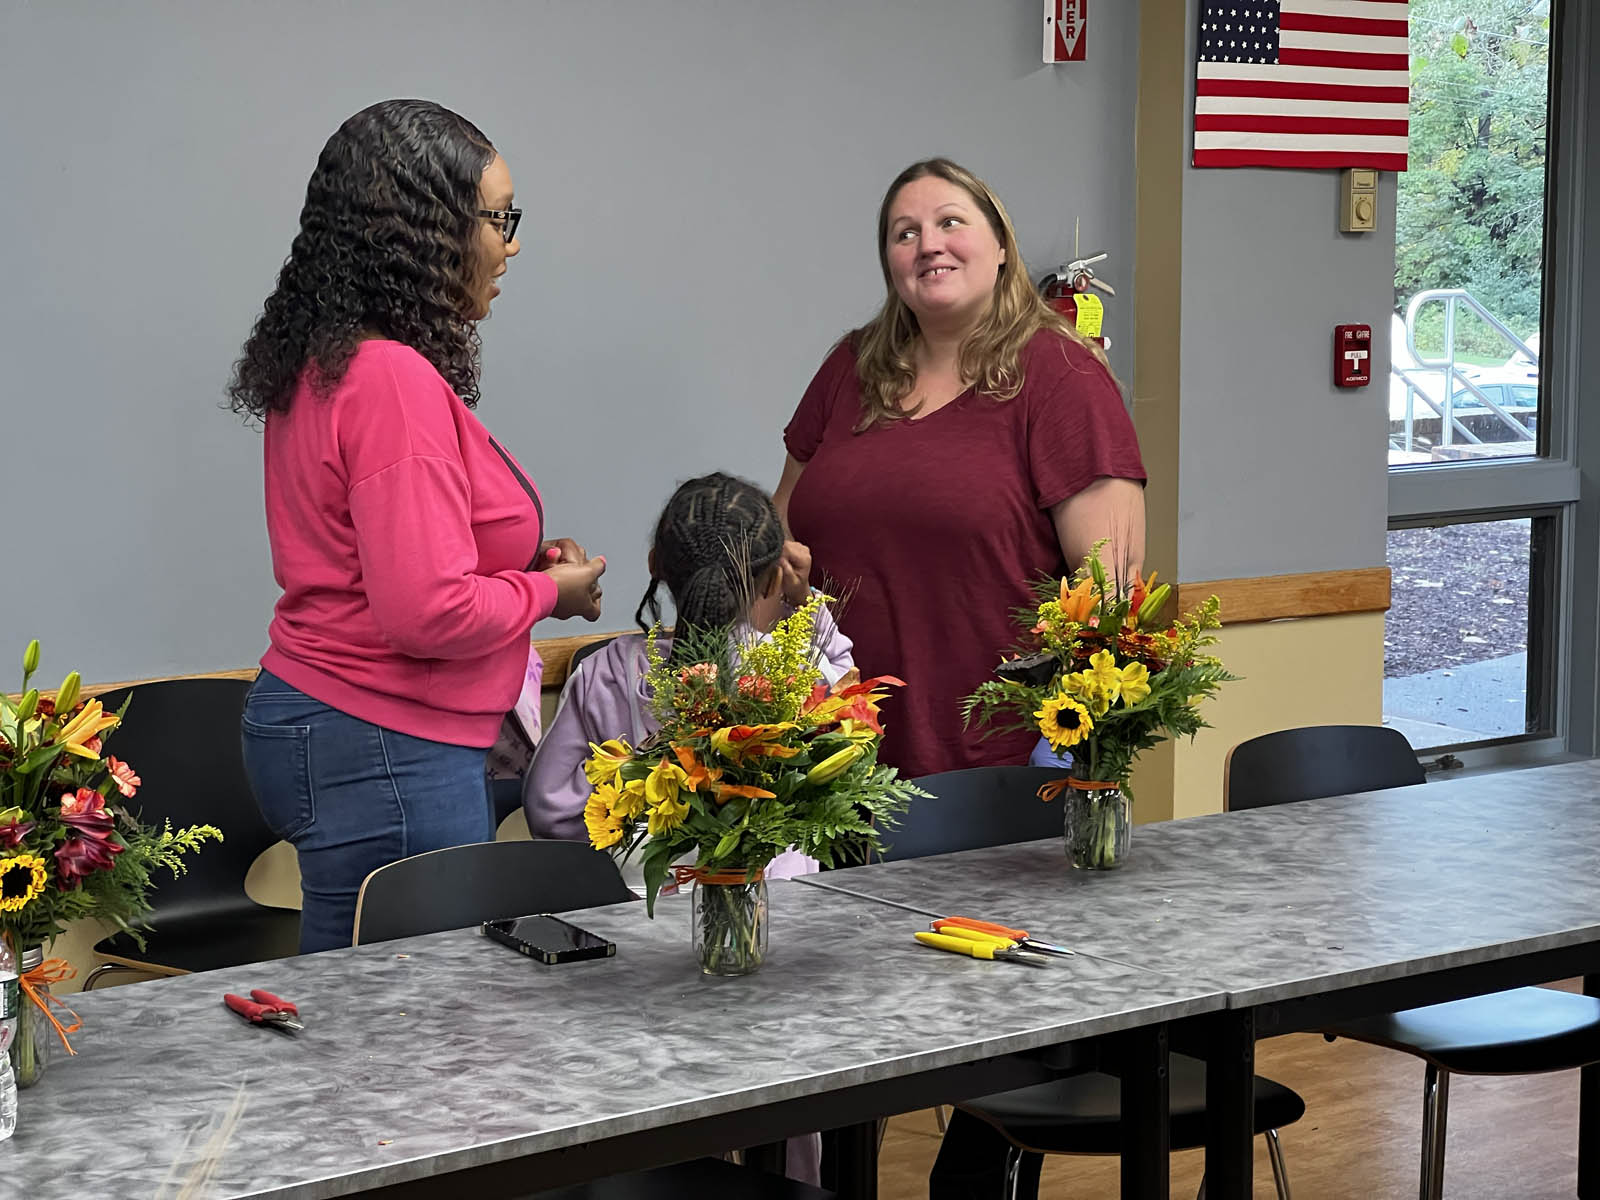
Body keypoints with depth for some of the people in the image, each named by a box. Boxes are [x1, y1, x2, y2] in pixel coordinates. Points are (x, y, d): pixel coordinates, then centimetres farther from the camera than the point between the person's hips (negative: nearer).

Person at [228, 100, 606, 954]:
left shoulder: (325, 365, 11)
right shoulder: (395, 381, -19)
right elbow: (430, 611, -24)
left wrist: (524, 562, 11)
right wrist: (549, 590, -6)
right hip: (386, 753, -10)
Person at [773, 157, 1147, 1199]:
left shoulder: (1059, 377, -4)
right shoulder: (854, 373, 13)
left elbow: (1111, 574, -9)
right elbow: (787, 538, 23)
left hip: (998, 762, -4)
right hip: (849, 756, 5)